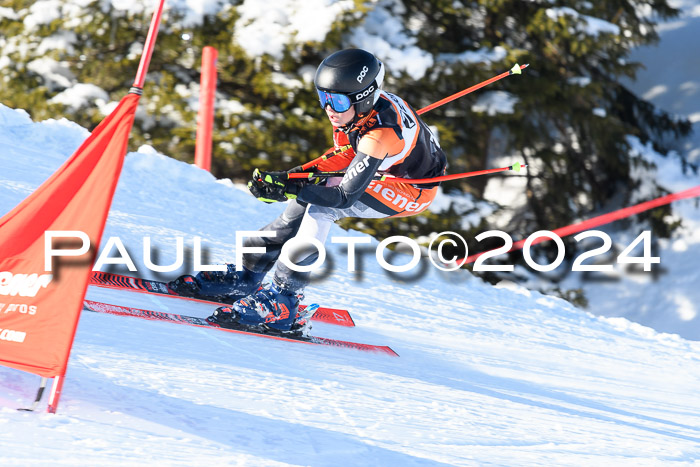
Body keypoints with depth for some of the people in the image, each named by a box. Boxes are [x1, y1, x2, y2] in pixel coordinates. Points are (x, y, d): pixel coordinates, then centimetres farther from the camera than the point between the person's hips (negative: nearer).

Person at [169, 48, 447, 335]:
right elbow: (346, 156, 0)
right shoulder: (363, 102, -14)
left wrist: (287, 190, -34)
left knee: (320, 205, -25)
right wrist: (298, 175, -13)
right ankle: (245, 278, 6)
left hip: (415, 190, -8)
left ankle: (283, 302, -24)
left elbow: (346, 195, -32)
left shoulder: (380, 136, -37)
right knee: (302, 205, -6)